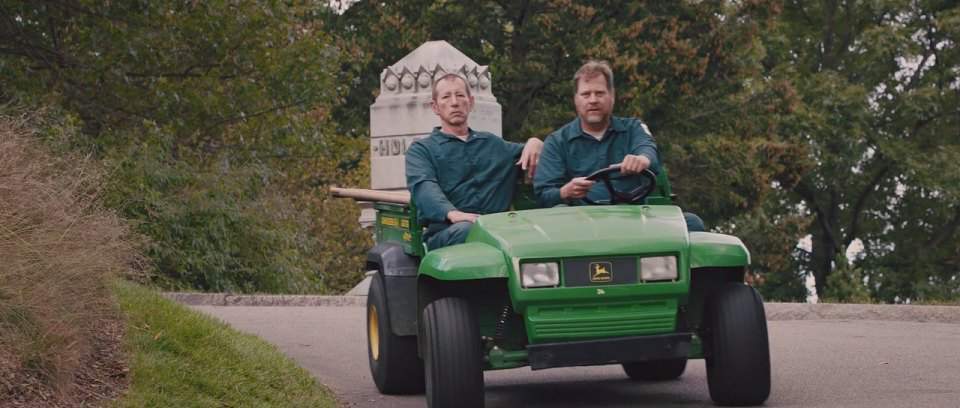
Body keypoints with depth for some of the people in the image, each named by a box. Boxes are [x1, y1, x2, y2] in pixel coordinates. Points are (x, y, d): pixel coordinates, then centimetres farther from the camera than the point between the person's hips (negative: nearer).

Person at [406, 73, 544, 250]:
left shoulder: (491, 144, 30)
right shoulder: (421, 149, 15)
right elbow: (423, 186, -5)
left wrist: (534, 143, 14)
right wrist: (452, 213, -28)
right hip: (445, 232, -3)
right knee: (467, 229, -40)